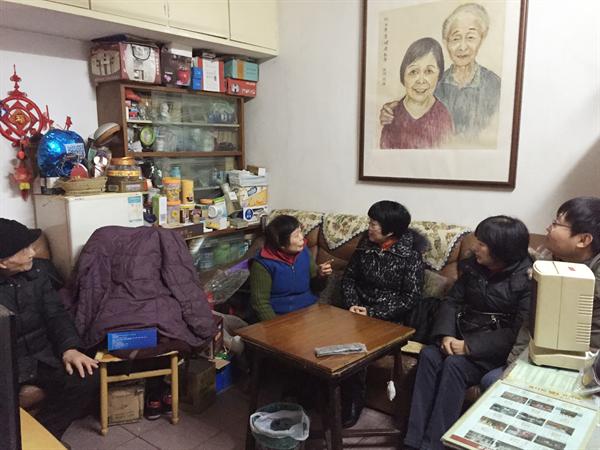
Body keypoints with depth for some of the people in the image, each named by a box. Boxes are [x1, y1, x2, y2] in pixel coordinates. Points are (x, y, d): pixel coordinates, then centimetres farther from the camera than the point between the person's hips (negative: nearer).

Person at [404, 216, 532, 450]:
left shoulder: (527, 278, -12)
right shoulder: (473, 266, 7)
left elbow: (518, 332, -17)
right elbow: (452, 301, 7)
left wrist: (469, 347, -22)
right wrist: (446, 335, -12)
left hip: (497, 348, -5)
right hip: (463, 335, 5)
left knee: (455, 365, -31)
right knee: (428, 354, -23)